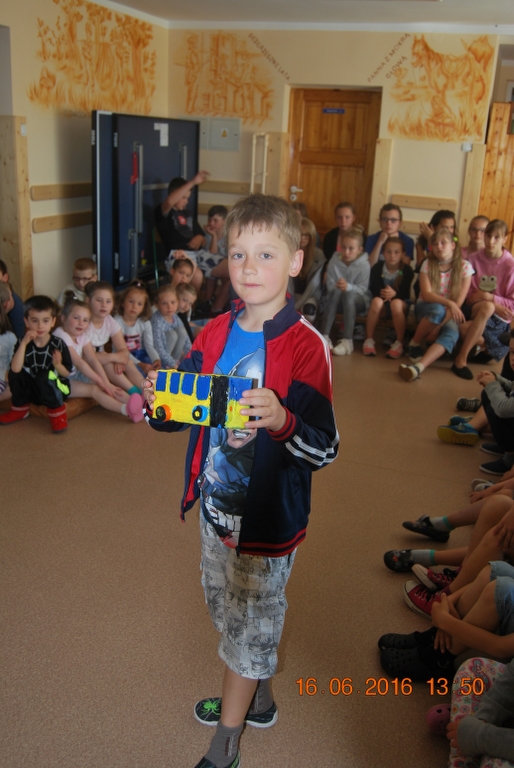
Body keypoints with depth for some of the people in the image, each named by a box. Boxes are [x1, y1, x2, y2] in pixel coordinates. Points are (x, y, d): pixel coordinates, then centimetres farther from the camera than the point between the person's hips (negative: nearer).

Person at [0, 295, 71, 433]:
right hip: (33, 390, 4)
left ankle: (57, 410, -11)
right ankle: (20, 409, 4)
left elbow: (66, 373, -10)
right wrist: (24, 343, -31)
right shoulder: (23, 343, -9)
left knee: (45, 376, -32)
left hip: (56, 389, -4)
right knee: (14, 374, -18)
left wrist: (57, 364, -32)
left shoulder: (58, 344, -14)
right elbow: (15, 369, -26)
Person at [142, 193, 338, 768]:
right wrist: (157, 406, -15)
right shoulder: (215, 334, 0)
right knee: (233, 614, 25)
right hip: (215, 505, 7)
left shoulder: (305, 345, -19)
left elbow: (325, 449, -21)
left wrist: (281, 421, -39)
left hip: (267, 519, -6)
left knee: (249, 628, 12)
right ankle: (258, 700, 52)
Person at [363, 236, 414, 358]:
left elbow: (406, 293, -14)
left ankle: (399, 344, -27)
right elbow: (374, 290, -7)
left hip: (401, 304, -1)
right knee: (376, 301, -33)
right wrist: (382, 293, -29)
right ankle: (369, 340, -25)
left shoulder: (407, 270, -8)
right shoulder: (377, 268, -4)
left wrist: (395, 294, -34)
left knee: (396, 303, -36)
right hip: (383, 306, 1)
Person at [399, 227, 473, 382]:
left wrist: (438, 325, -23)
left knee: (452, 333, -35)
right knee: (438, 310, -37)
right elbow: (426, 294, -15)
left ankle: (419, 367, -54)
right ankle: (414, 344, -15)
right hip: (427, 309, 0)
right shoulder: (428, 264, -4)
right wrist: (449, 303, -34)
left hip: (449, 314, 0)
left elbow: (459, 301, -13)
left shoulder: (464, 267, -7)